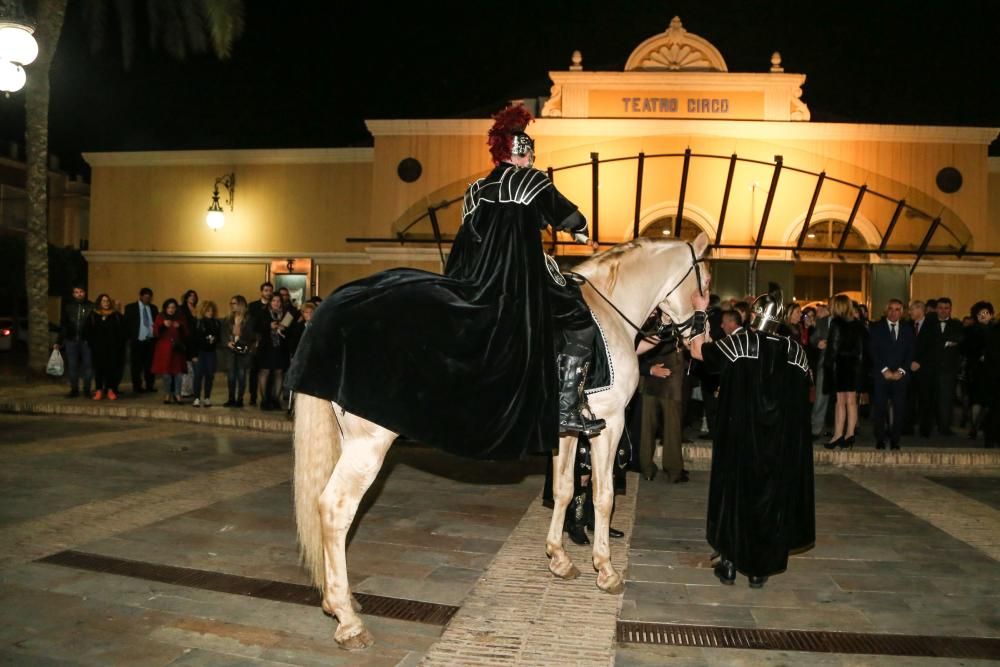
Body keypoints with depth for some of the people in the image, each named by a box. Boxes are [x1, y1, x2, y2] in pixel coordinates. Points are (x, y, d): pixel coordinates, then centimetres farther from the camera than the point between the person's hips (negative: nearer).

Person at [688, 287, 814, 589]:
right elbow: (802, 392, 4)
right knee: (772, 495, 12)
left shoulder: (740, 341, -10)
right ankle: (760, 569, 18)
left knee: (735, 492, 12)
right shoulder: (794, 350, -3)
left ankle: (730, 563, 17)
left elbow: (698, 351, 2)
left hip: (740, 437, -2)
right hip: (782, 443, 2)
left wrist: (700, 311, 9)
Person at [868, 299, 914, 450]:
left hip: (900, 375, 2)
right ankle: (880, 440, 3)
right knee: (879, 408, -4)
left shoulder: (907, 330, 13)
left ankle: (895, 440, 4)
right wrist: (885, 370, -8)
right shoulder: (876, 327, 6)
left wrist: (901, 371, -5)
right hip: (881, 374, -2)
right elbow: (873, 351, 0)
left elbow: (911, 353, 8)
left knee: (899, 408, -3)